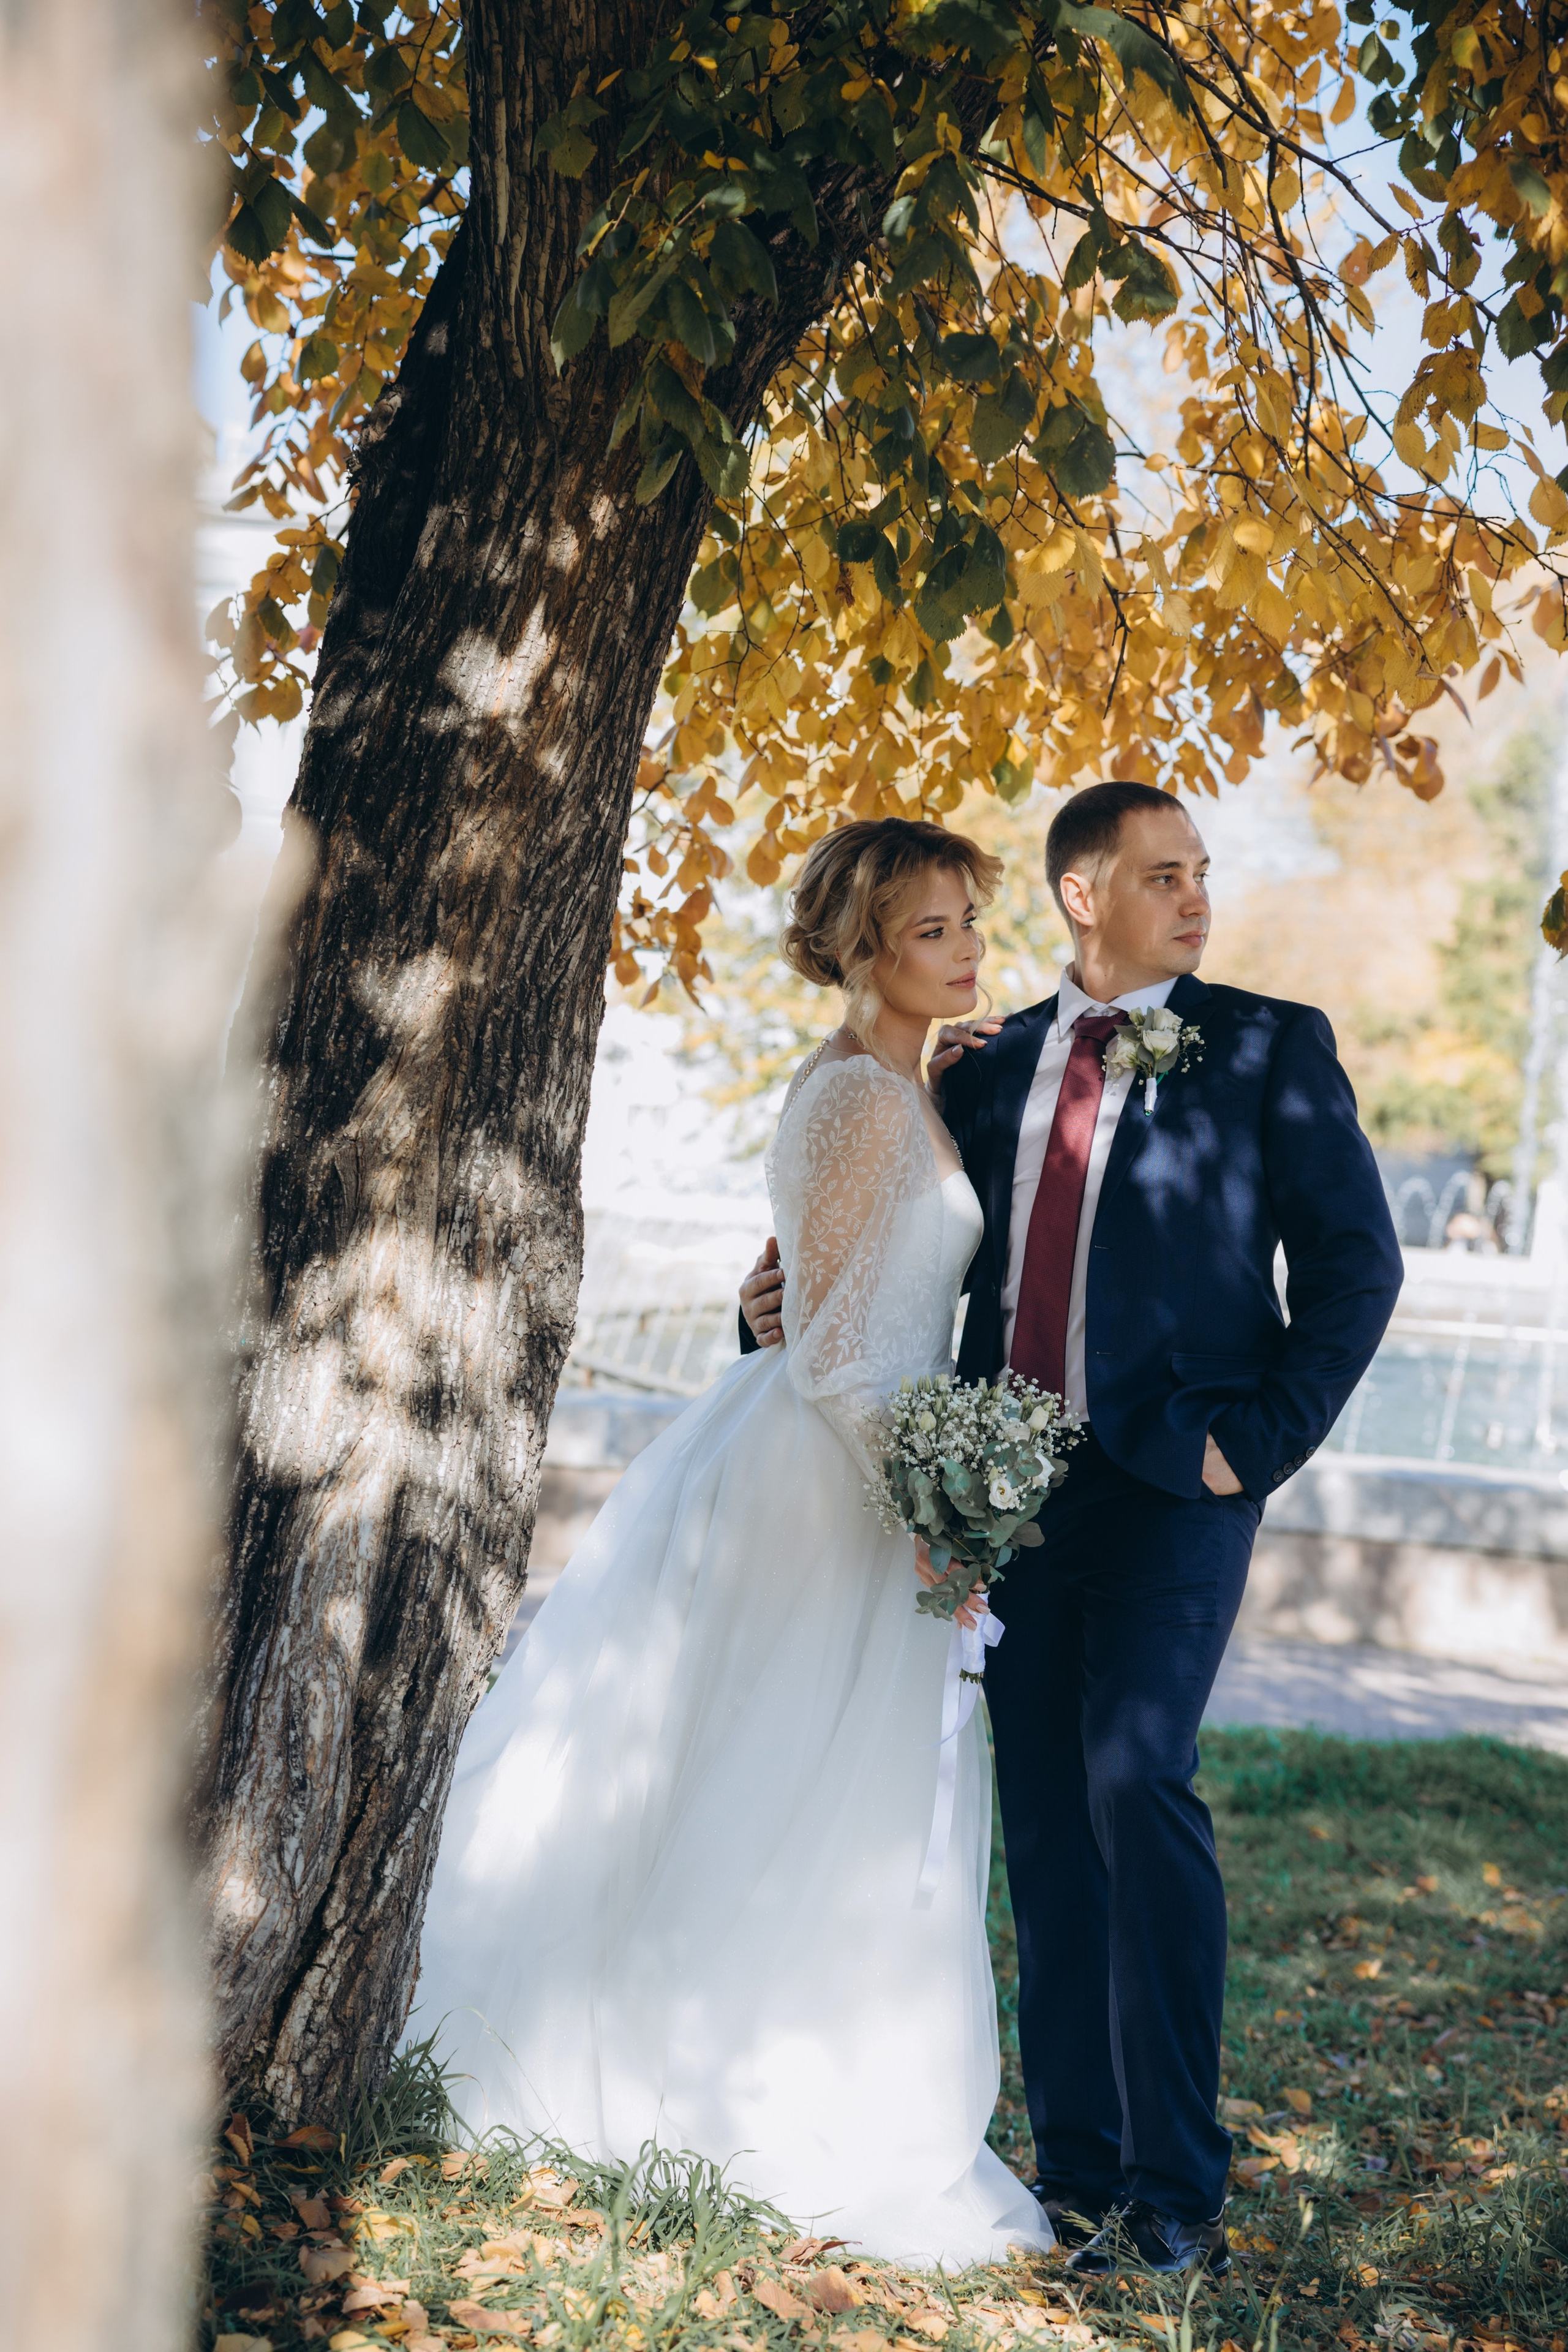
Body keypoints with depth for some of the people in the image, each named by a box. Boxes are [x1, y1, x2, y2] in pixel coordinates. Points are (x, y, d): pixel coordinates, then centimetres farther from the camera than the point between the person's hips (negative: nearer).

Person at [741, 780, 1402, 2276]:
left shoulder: (1268, 1047, 4)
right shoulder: (989, 1066, 14)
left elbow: (1355, 1262, 1)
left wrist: (1260, 1440, -8)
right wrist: (789, 1299, 1)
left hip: (1171, 1478, -4)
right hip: (1011, 1481, 4)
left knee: (1134, 1781, -17)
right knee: (1046, 1828, 6)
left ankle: (1178, 2192, -6)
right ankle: (1078, 2179, 16)